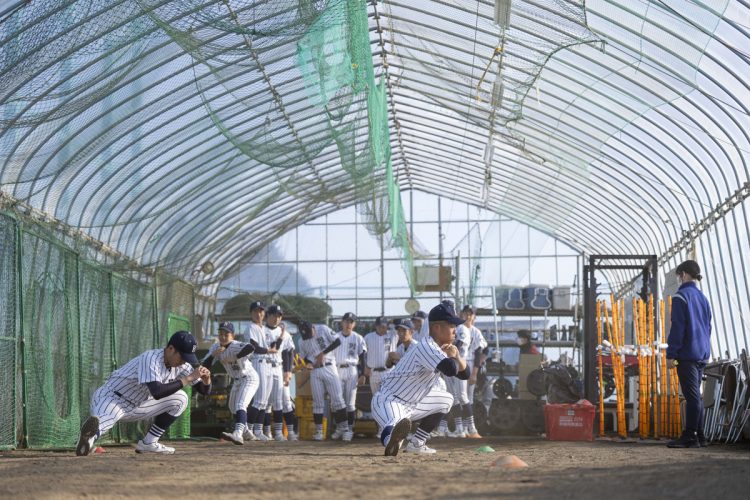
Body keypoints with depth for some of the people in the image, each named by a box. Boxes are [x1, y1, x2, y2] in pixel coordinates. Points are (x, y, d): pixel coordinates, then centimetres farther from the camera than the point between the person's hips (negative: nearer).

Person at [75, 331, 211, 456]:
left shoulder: (181, 366, -2)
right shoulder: (150, 359, -26)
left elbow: (204, 390, 4)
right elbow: (157, 393, -40)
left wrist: (206, 379, -20)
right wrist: (189, 378, -35)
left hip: (136, 406, 8)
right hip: (111, 398, -8)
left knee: (180, 399, 4)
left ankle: (148, 443, 3)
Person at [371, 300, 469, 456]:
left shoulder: (440, 349, 9)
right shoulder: (426, 347, -21)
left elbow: (464, 374, 16)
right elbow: (451, 370, -36)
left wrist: (457, 356, -4)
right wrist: (452, 356, -13)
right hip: (389, 401, -11)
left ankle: (416, 443, 21)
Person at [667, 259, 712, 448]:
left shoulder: (681, 296, -10)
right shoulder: (703, 298, 14)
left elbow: (678, 327, -14)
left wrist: (671, 353, -11)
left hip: (687, 353, -8)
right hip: (702, 354, 8)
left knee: (692, 395, -8)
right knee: (696, 395, 13)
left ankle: (690, 436, -6)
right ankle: (699, 436, 15)